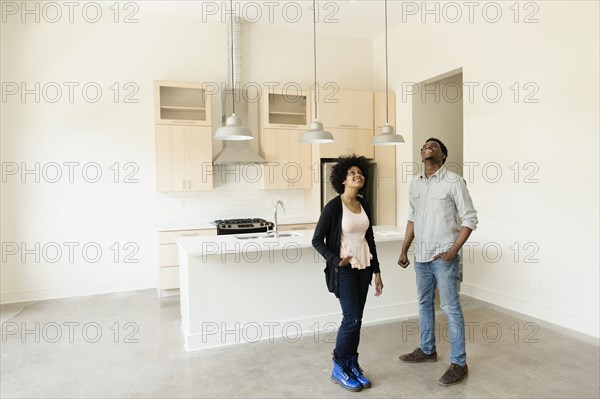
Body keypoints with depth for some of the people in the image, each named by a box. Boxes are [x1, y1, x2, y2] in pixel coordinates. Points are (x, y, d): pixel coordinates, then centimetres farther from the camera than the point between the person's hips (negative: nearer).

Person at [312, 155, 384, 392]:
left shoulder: (364, 205, 6)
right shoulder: (333, 207, -13)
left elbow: (370, 239, 12)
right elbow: (317, 240, -10)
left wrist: (376, 271, 12)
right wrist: (335, 261, -20)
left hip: (363, 268, 6)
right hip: (344, 270, -6)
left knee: (356, 319, 10)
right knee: (352, 319, -6)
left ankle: (352, 366, 25)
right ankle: (338, 369, 13)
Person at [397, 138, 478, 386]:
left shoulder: (453, 181, -10)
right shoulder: (415, 184, 8)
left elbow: (470, 219, -9)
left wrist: (453, 250, -16)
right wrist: (404, 249, 13)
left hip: (443, 257, -6)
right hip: (421, 256, 7)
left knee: (450, 308, 0)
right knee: (424, 303, 17)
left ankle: (459, 364, 13)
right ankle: (427, 350, 35)